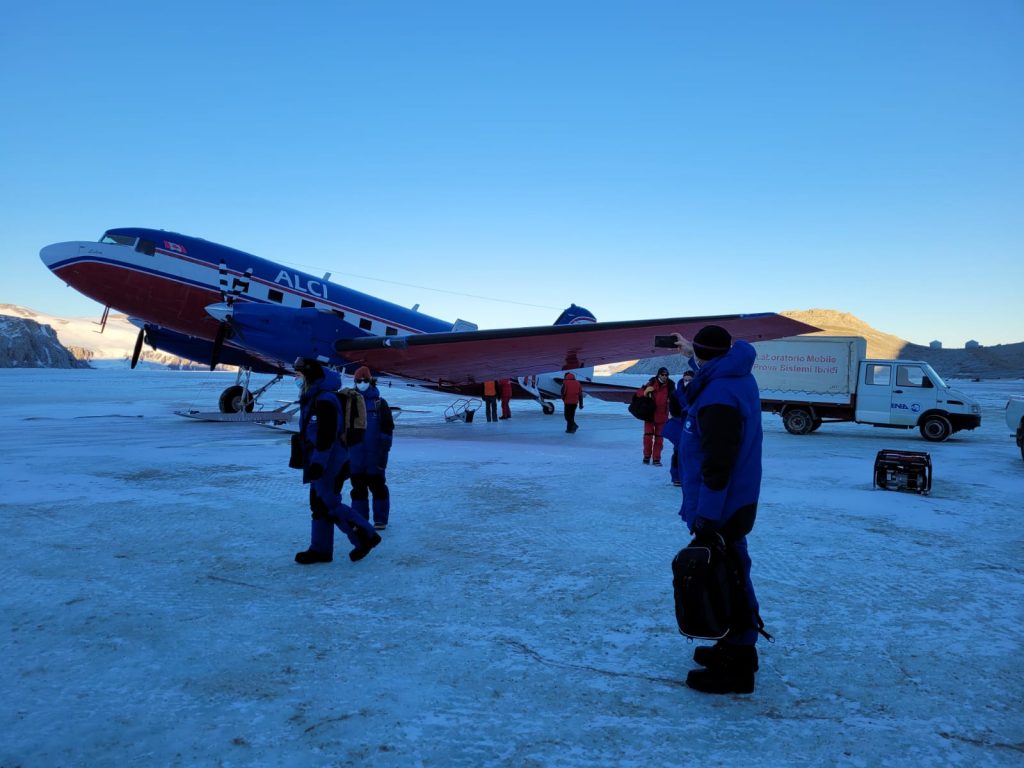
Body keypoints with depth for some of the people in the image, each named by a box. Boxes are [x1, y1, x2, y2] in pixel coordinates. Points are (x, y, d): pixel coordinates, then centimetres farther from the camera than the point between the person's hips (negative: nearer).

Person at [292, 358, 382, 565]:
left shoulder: (325, 400, -19)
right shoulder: (313, 399, 16)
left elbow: (327, 436, -25)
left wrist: (318, 462, -25)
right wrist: (314, 462, 26)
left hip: (328, 462, -10)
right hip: (322, 461, 10)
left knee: (329, 505, -8)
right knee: (319, 504, 12)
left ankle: (365, 536, 1)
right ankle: (320, 550, 18)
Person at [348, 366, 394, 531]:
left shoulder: (380, 403, -1)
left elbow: (388, 429, -3)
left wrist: (384, 450, -9)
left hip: (374, 455, -3)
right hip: (355, 457, 3)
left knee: (377, 485, 2)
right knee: (358, 487, 8)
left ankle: (380, 519, 11)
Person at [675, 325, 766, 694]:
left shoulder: (719, 395, -25)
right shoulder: (736, 379, 6)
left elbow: (717, 463, -27)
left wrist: (707, 514, -24)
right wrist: (691, 354, 41)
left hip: (721, 509, -10)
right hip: (737, 502, 10)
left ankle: (736, 667, 11)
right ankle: (735, 647, 35)